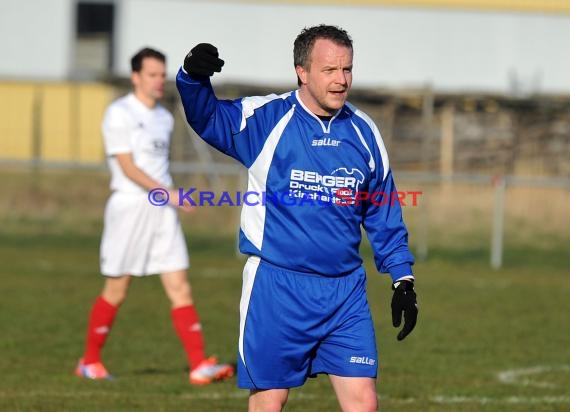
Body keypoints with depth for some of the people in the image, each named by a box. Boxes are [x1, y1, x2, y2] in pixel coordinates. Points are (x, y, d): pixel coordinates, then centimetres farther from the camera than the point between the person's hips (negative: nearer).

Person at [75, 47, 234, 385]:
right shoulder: (120, 114, -8)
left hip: (163, 211, 6)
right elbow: (128, 167, -15)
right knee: (117, 290, 2)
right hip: (130, 207, -6)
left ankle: (200, 366, -10)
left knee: (180, 287, -4)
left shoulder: (165, 117, 14)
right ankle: (90, 362, 17)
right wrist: (168, 194, -22)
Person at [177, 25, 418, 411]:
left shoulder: (364, 132, 7)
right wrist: (194, 76, -39)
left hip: (345, 292, 3)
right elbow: (207, 117, -19)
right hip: (276, 288, -3)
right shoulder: (266, 118, -5)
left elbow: (384, 215, 15)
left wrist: (403, 280, 12)